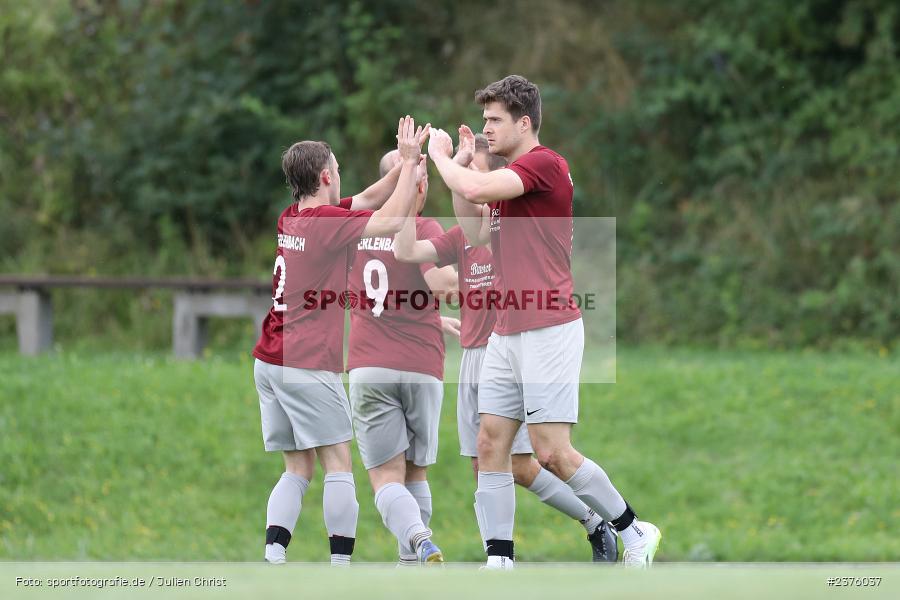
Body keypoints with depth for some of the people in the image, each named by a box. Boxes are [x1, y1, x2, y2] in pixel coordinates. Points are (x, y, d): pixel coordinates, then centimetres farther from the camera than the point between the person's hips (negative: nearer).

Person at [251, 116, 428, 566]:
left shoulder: (291, 219, 12)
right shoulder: (326, 222, -12)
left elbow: (367, 201, 20)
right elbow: (392, 220, -11)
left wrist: (407, 162, 13)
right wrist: (409, 161, -3)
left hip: (270, 361, 8)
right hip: (308, 365, -8)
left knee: (298, 469, 9)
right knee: (338, 464, -2)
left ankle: (272, 559, -5)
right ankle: (341, 563, -5)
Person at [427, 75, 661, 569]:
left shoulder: (544, 164, -12)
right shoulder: (508, 177, 19)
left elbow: (475, 189, -24)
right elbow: (475, 233, 15)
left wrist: (440, 155, -6)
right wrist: (458, 162, 8)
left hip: (548, 331, -9)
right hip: (506, 333, 10)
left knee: (552, 453, -9)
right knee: (490, 445, 2)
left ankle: (633, 533, 7)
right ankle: (499, 563, 2)